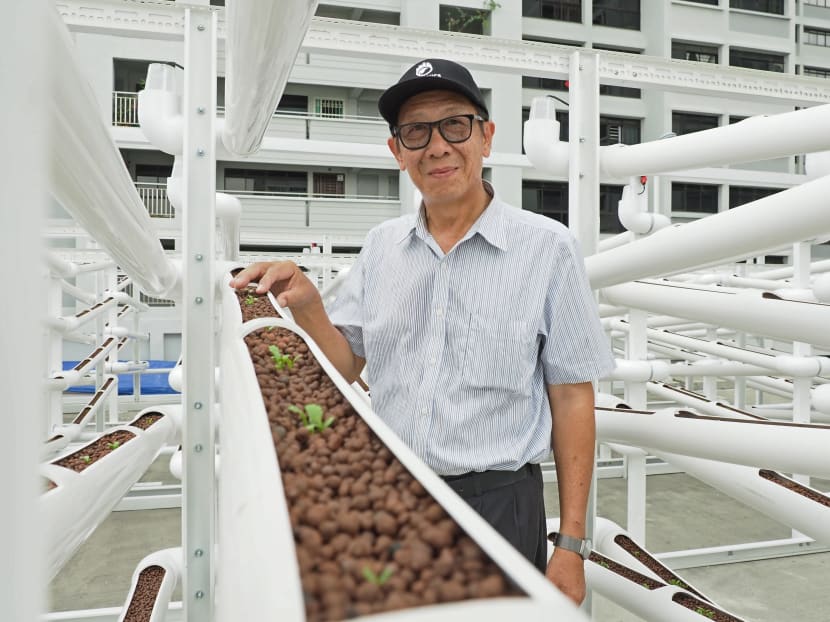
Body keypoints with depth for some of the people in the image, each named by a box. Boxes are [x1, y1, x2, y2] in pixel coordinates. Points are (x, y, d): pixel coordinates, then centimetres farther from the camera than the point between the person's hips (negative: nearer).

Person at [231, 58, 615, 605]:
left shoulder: (546, 247, -9)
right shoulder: (382, 244, 4)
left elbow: (572, 399, -7)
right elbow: (347, 366, 8)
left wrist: (571, 545, -6)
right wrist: (307, 306, -12)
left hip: (496, 504, -3)